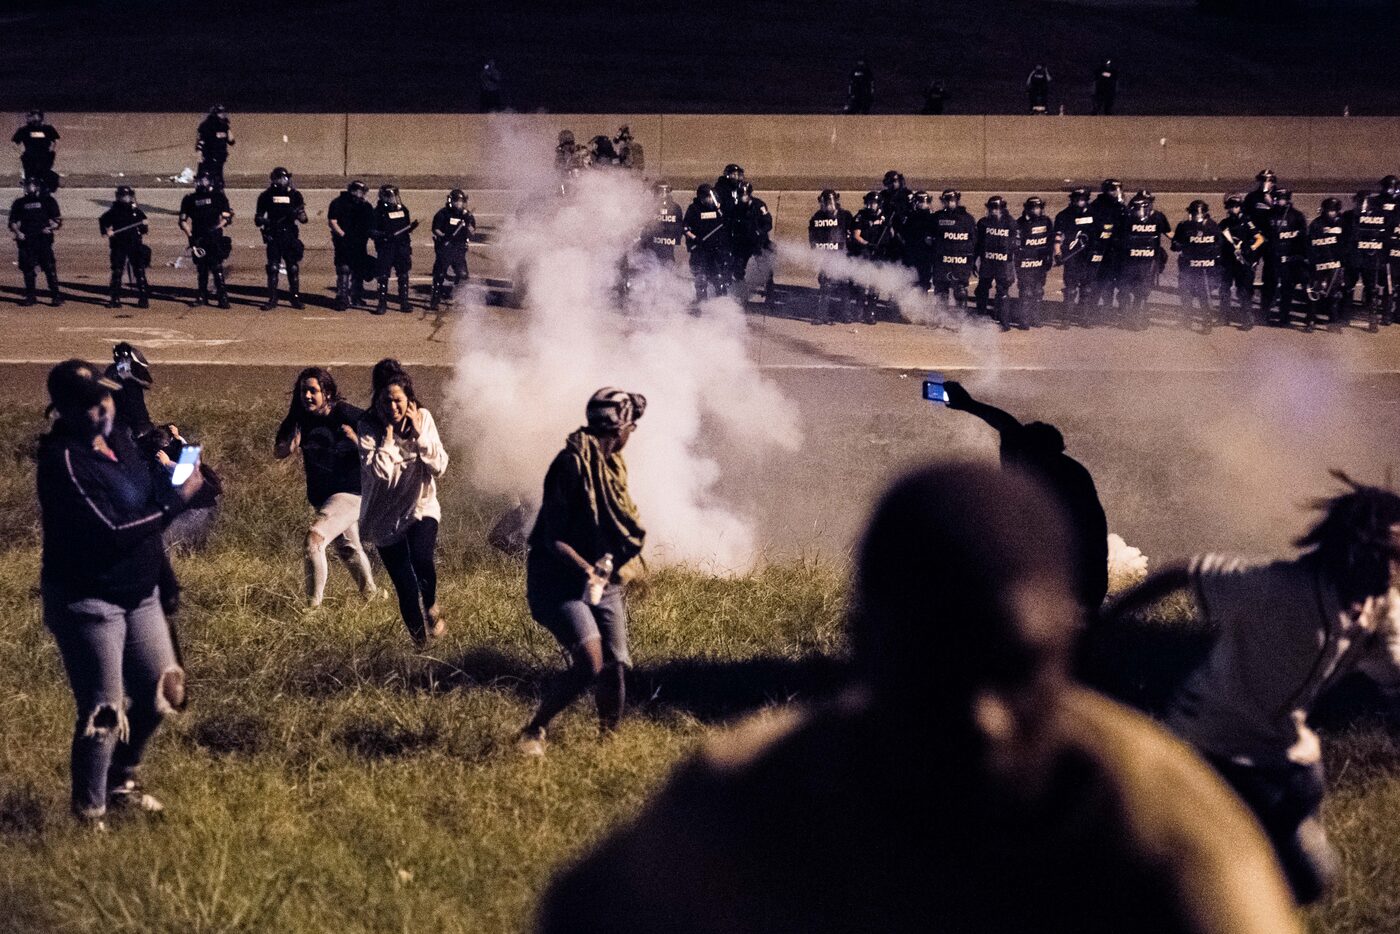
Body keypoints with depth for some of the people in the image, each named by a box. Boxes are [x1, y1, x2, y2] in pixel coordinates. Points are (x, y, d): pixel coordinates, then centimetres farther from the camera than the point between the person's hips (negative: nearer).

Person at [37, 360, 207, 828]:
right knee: (103, 713, -5)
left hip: (139, 594, 8)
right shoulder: (63, 461, -22)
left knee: (161, 692, 14)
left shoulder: (118, 441, 4)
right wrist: (176, 501, -22)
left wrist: (172, 474, -8)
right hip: (88, 601, -8)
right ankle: (89, 814, 8)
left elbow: (147, 500, 13)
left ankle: (121, 784, 35)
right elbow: (110, 532, -26)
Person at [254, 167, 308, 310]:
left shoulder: (295, 195, 4)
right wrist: (260, 220, -14)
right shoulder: (266, 196, 3)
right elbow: (258, 217, 8)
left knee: (293, 268, 2)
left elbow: (303, 219, 4)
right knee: (272, 268, -2)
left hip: (290, 235, 1)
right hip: (273, 237, -1)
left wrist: (299, 214, -18)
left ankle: (295, 298, 12)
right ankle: (272, 299, 4)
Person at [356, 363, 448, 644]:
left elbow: (440, 466, -7)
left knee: (423, 557, -30)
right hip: (386, 518, -1)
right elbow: (379, 472, -25)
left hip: (422, 508, 1)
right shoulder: (369, 428, -13)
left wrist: (420, 434, -17)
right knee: (406, 588, -2)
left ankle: (431, 607, -1)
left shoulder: (423, 419, -4)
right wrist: (388, 434, -23)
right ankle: (420, 639, 22)